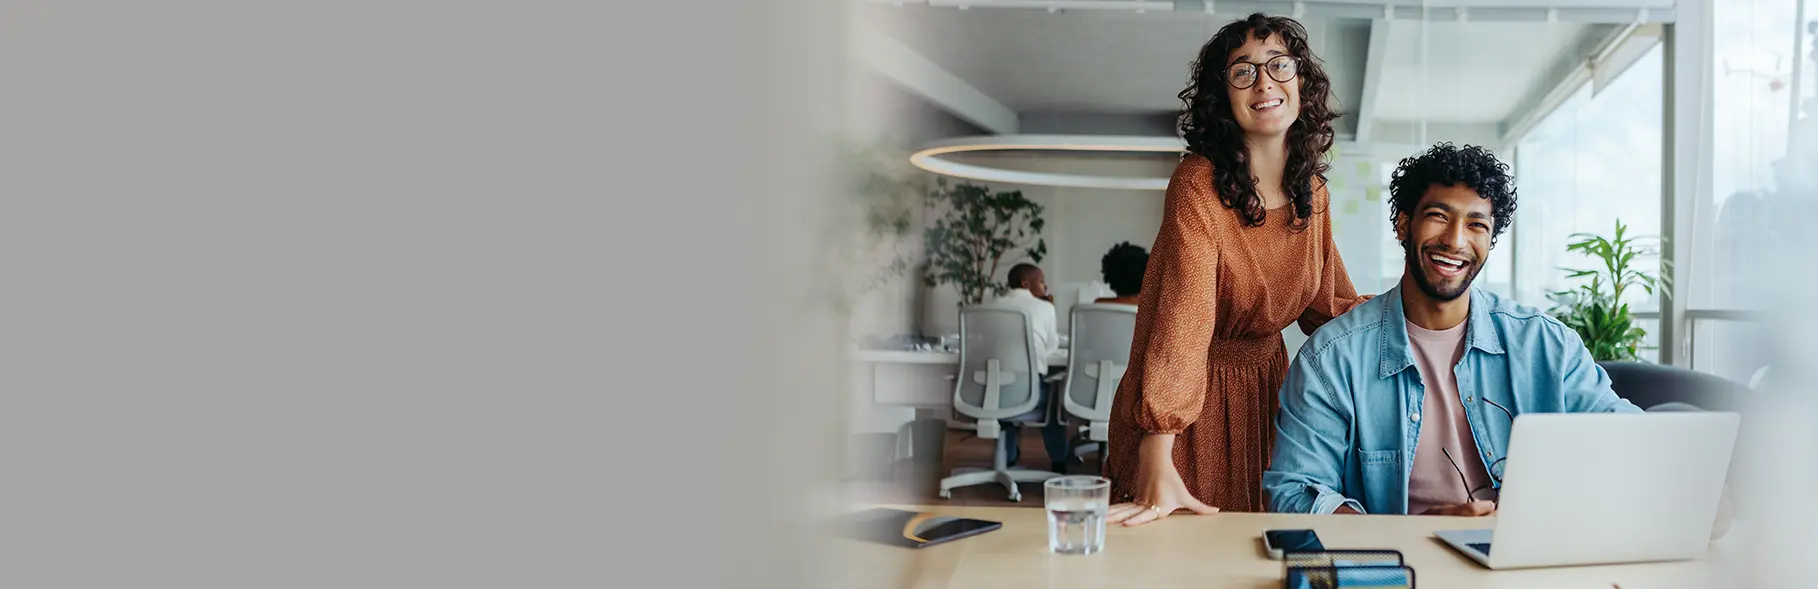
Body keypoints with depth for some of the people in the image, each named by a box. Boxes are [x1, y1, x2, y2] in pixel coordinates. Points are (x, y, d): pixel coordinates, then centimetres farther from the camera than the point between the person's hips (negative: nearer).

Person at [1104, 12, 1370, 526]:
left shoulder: (1312, 194, 2)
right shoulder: (1199, 183, -20)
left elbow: (1328, 302, 12)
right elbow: (1182, 316, -31)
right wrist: (1158, 466, -37)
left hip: (1267, 387, 7)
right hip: (1195, 396, -6)